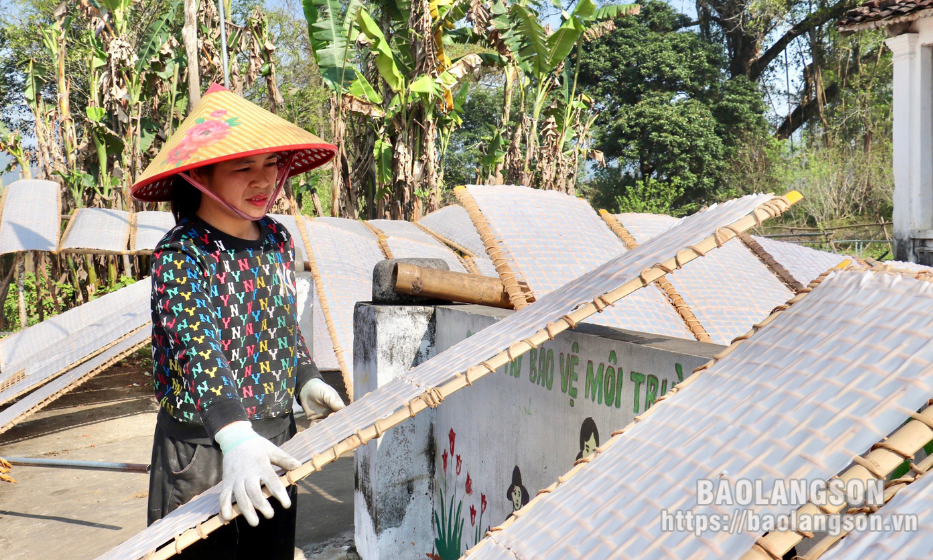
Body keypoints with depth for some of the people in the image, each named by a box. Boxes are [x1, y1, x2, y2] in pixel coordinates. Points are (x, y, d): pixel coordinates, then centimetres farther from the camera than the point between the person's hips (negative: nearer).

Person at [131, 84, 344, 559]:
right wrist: (236, 438, -44)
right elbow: (198, 347, -33)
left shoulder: (278, 239, 2)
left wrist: (306, 381, 11)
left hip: (275, 431, 6)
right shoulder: (179, 256, -20)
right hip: (202, 443, -6)